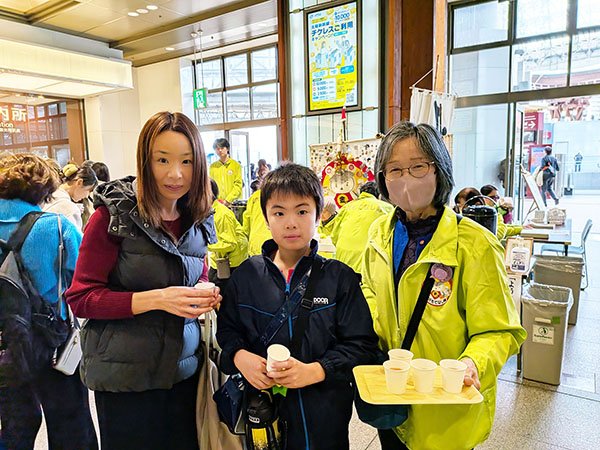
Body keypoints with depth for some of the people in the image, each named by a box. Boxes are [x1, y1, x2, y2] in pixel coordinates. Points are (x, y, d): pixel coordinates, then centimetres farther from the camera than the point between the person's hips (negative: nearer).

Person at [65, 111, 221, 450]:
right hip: (126, 376, -4)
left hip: (184, 369, 5)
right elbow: (81, 298, -12)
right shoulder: (113, 216, -14)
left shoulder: (197, 218, 2)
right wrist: (156, 299, -25)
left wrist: (205, 295, -8)